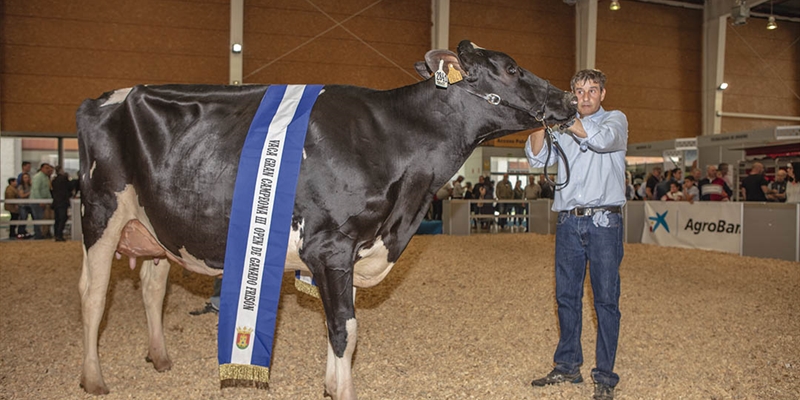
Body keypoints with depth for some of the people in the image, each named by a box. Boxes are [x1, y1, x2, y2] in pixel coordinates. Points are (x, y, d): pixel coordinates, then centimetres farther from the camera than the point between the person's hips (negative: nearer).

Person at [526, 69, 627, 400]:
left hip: (604, 222, -4)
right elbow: (536, 158, 3)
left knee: (606, 300, 0)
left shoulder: (616, 119, 8)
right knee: (566, 297, 8)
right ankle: (567, 366, 21)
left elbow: (603, 139, -16)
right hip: (568, 223, 4)